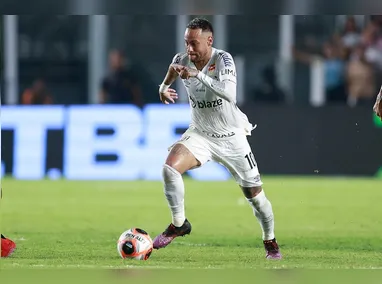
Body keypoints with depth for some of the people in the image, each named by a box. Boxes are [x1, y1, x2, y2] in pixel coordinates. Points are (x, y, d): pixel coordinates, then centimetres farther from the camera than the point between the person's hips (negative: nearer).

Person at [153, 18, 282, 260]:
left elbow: (229, 94, -39)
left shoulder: (223, 59, -22)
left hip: (232, 137, -2)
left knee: (255, 193, 4)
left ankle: (270, 242, 29)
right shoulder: (182, 60, -9)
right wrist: (164, 89, -6)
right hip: (200, 134, 3)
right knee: (170, 167, -25)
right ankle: (179, 224, -7)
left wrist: (198, 74, -44)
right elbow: (169, 78, 15)